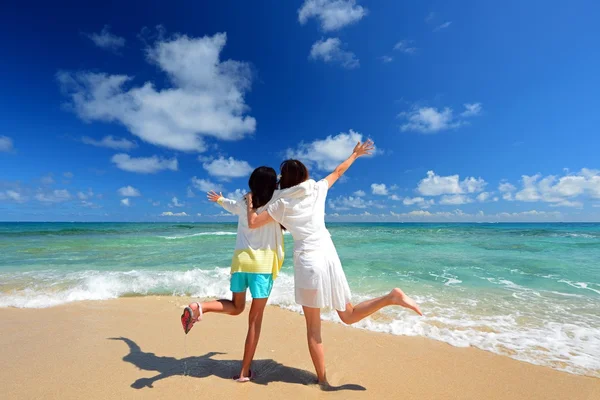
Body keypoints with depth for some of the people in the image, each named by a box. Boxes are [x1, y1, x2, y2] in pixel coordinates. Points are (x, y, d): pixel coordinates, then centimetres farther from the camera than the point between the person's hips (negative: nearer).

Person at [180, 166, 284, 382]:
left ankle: (199, 307, -1)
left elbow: (232, 206, 32)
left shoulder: (243, 203, 10)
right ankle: (244, 371, 14)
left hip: (240, 259, 4)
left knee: (236, 307, 24)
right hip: (262, 263, -4)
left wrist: (220, 199, 53)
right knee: (255, 319, 7)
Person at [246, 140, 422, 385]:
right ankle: (391, 298, -6)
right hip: (329, 255, 4)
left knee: (313, 327, 12)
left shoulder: (282, 202, -1)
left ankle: (322, 380, 22)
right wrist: (355, 154, 38)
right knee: (349, 316, 16)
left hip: (308, 261, -3)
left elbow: (253, 223, 0)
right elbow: (338, 172, 22)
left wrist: (250, 203, 19)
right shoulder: (318, 189, 7)